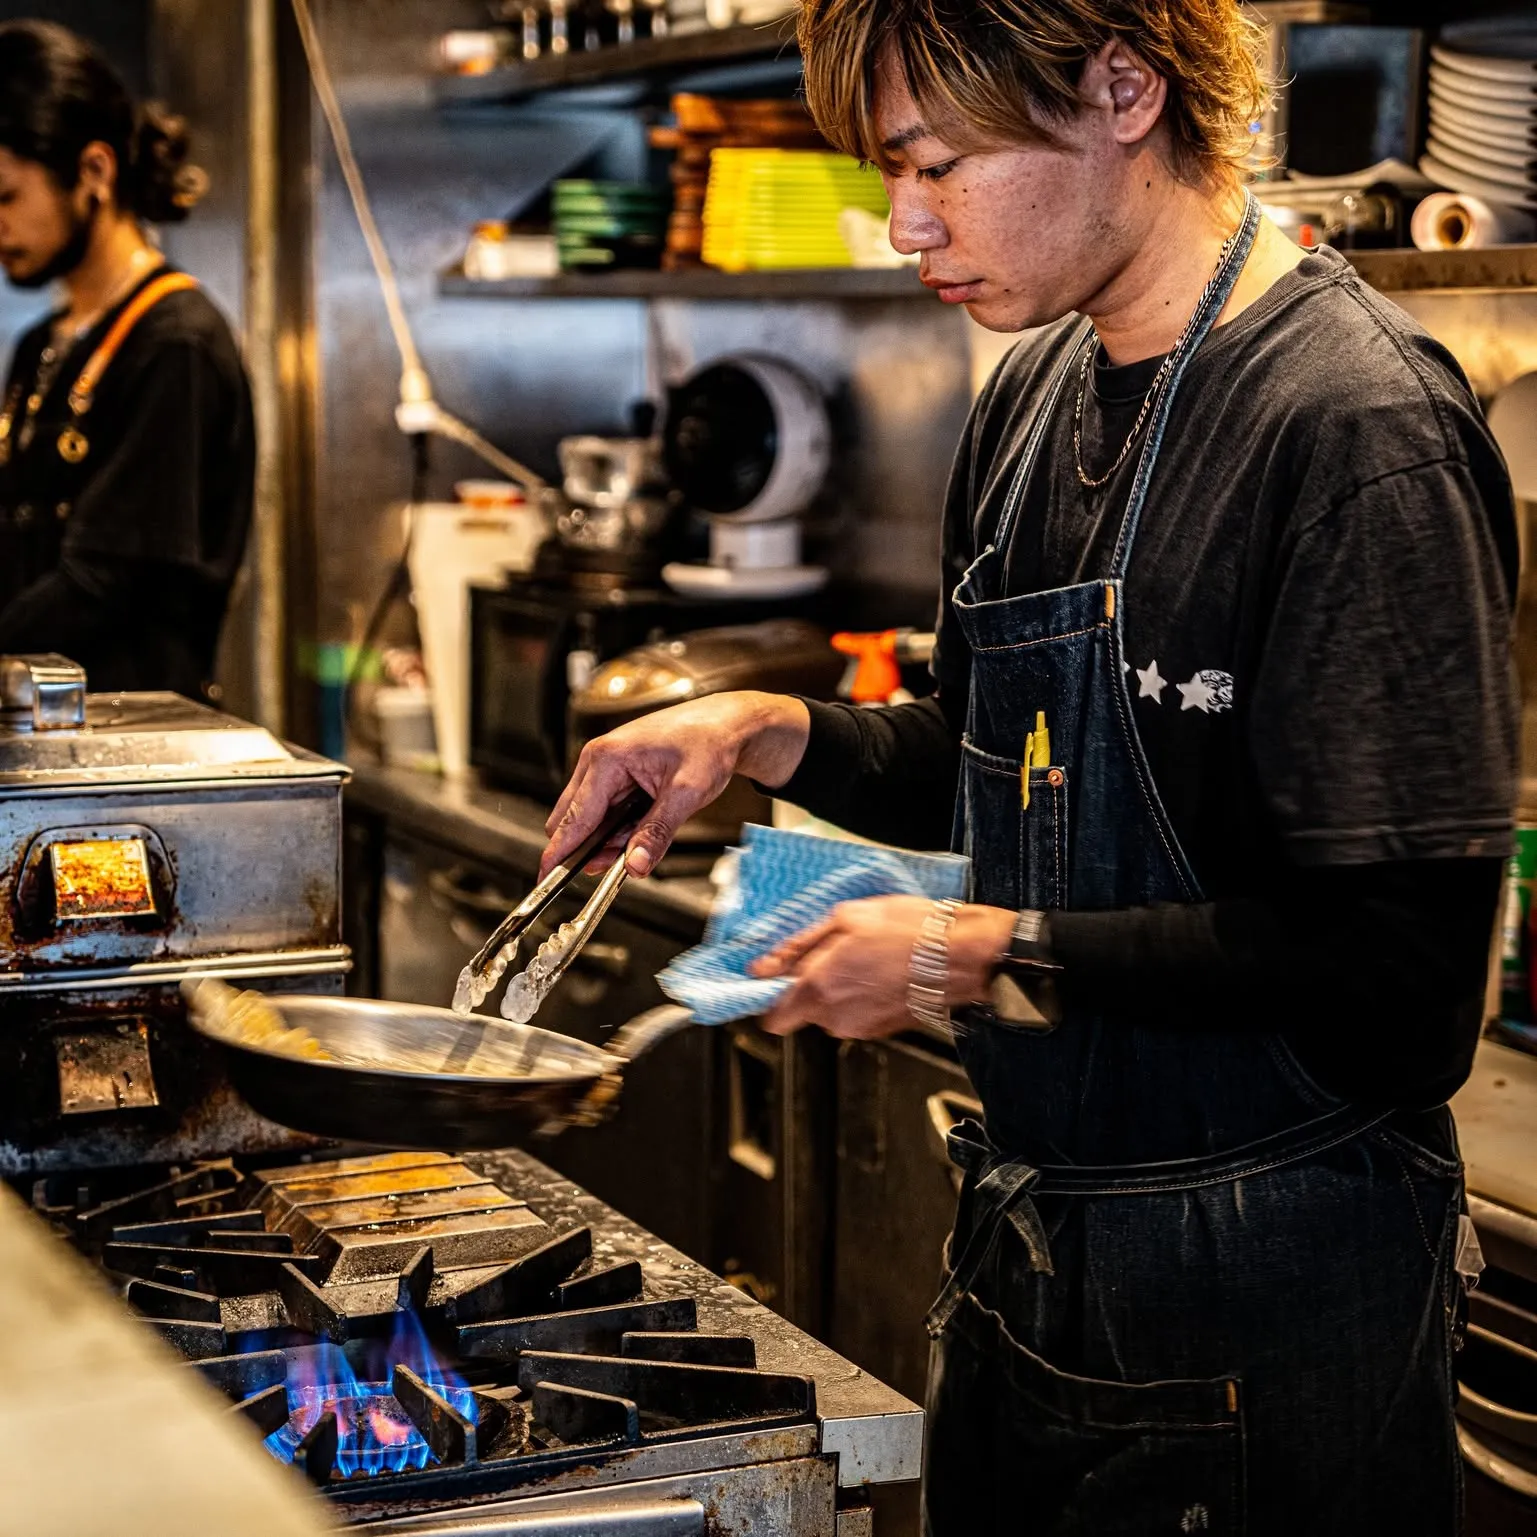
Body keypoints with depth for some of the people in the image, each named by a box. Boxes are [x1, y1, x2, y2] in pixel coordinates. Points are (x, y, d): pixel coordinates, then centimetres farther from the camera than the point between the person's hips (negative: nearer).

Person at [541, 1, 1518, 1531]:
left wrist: (980, 955, -18)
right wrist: (768, 732, 2)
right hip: (1025, 1237, 8)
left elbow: (1395, 959, -23)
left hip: (1265, 1287, -8)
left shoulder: (1359, 425, -20)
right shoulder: (1034, 398, 6)